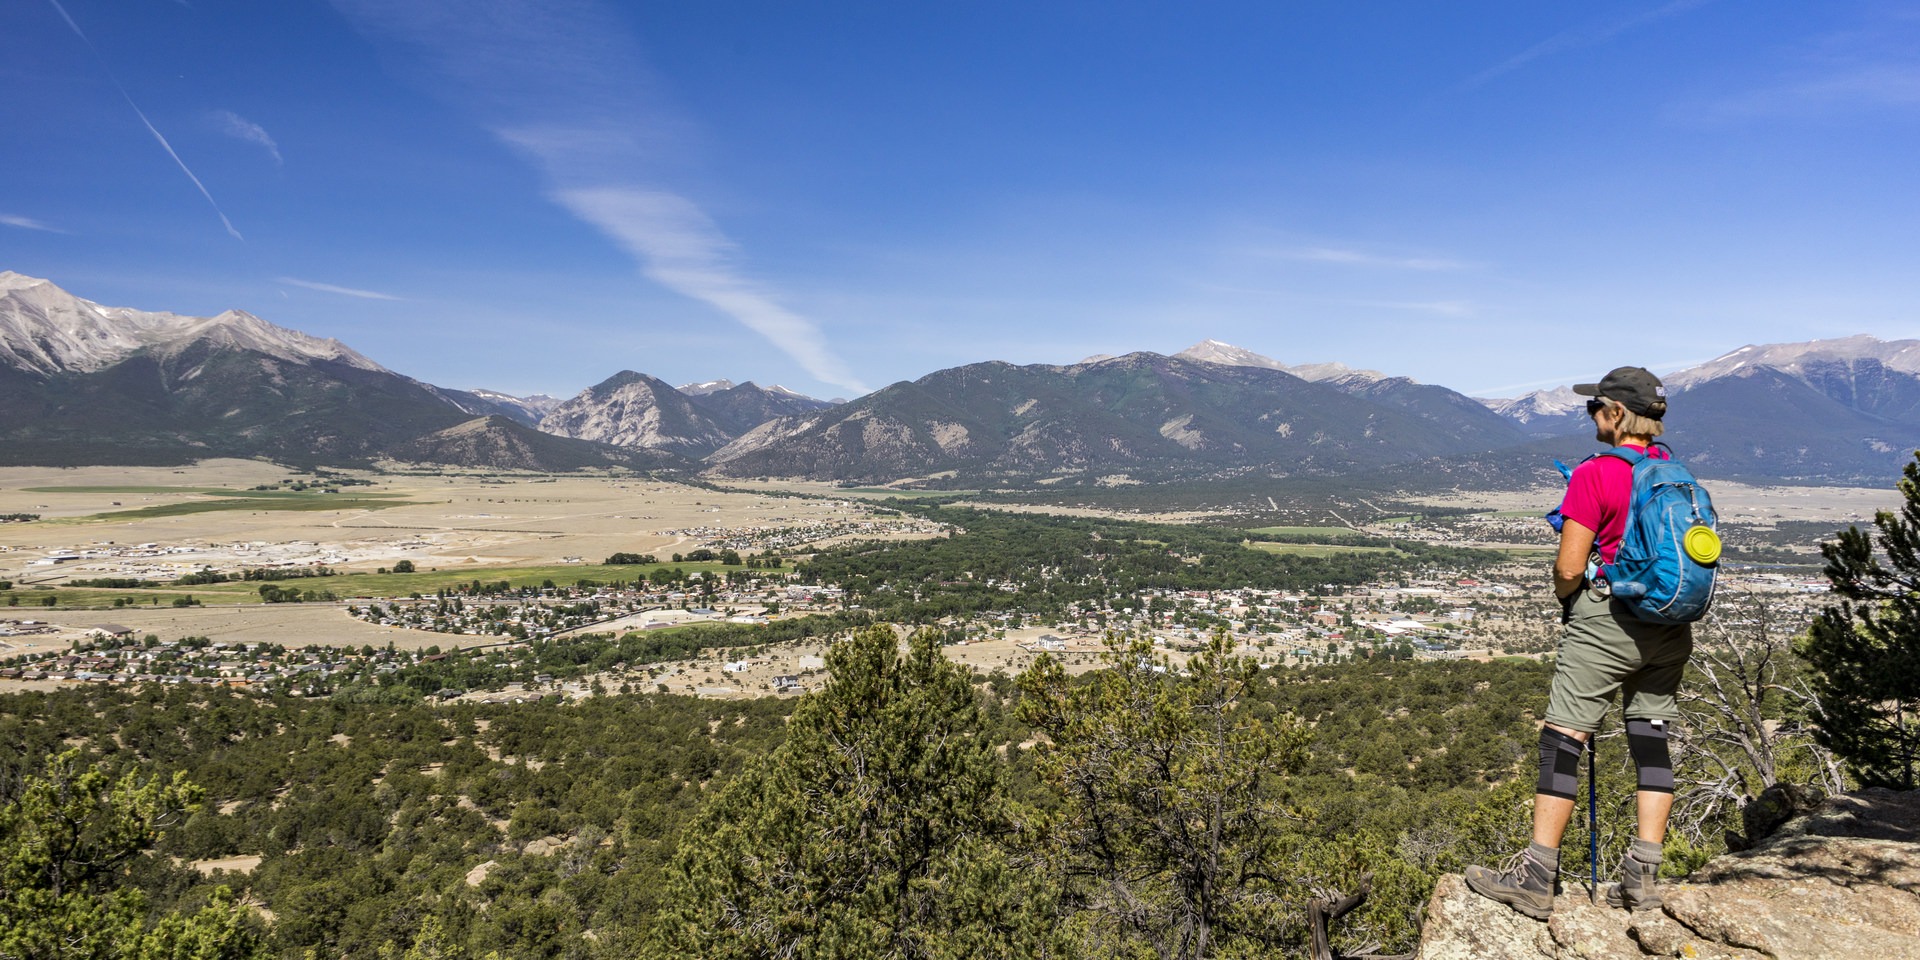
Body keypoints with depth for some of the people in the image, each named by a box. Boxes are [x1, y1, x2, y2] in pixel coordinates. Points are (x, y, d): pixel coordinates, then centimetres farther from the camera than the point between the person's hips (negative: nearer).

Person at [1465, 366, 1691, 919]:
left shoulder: (1595, 475, -14)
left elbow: (1569, 569, -15)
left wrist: (1564, 595, 5)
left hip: (1606, 621, -7)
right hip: (1670, 626, 8)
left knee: (1562, 740, -3)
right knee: (1651, 741, 10)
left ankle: (1537, 879, -2)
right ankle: (1642, 877, 12)